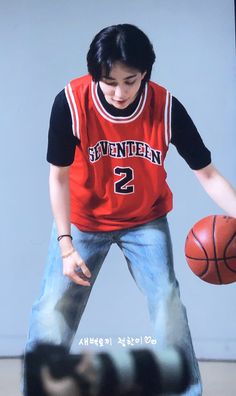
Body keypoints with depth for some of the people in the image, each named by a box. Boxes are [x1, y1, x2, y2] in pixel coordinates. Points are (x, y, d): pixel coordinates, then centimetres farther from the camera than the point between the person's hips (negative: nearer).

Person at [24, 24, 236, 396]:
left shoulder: (167, 108, -24)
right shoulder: (71, 103, -26)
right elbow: (58, 176, -15)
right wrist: (65, 246, -19)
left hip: (146, 221, 1)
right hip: (83, 220, 0)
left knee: (168, 301, -9)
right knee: (53, 309, -4)